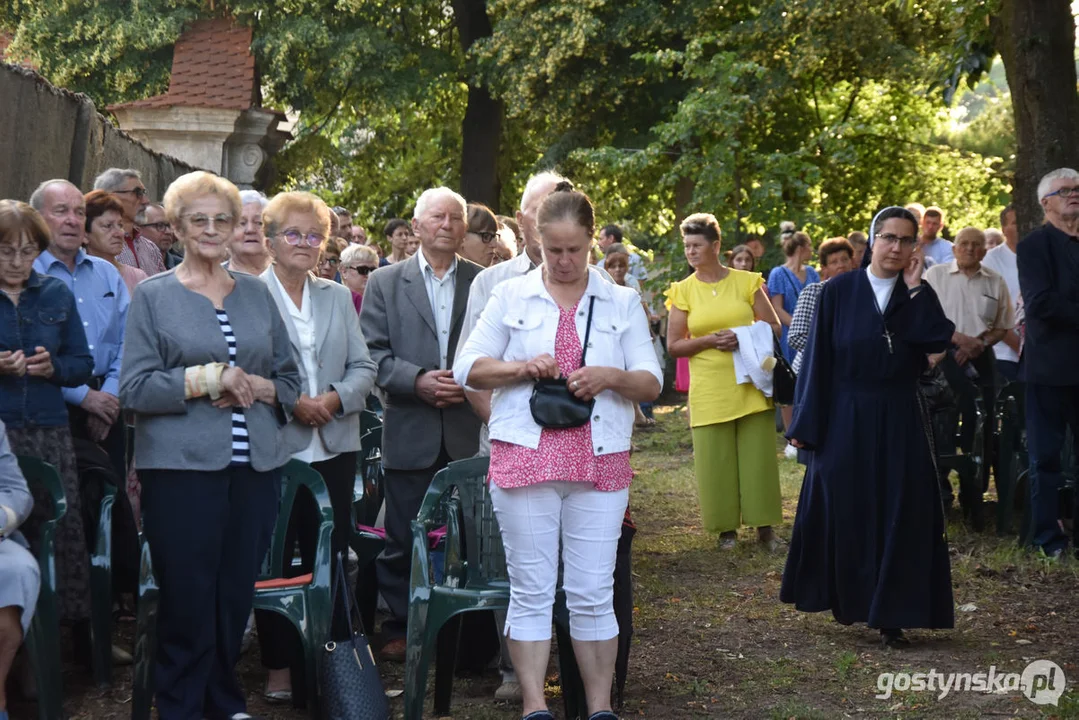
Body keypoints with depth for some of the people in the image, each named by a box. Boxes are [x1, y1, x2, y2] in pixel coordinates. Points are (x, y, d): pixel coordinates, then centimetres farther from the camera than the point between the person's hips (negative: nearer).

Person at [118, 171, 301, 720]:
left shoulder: (256, 293, 13)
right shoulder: (153, 296, 3)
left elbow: (290, 380, 14)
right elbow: (134, 388, -5)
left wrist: (255, 386, -7)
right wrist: (210, 378, -13)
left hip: (254, 467, 3)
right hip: (182, 468, -3)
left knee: (237, 596, 8)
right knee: (188, 599, -1)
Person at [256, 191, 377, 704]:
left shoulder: (338, 297, 15)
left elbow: (363, 367, 10)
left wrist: (336, 398, -8)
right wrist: (290, 402, -15)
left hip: (333, 447, 4)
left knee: (330, 557, 5)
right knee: (274, 561, 3)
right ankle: (279, 667, 12)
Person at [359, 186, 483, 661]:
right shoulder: (385, 283, 5)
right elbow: (371, 352, 0)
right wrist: (417, 380, -14)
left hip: (468, 432, 1)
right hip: (410, 431, -1)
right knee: (403, 538, 5)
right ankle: (399, 627, 17)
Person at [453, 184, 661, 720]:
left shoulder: (622, 303, 10)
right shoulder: (510, 297, 7)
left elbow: (652, 382, 6)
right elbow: (468, 368, 4)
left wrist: (609, 377, -15)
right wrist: (523, 368, -13)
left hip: (600, 463, 1)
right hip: (524, 459, 0)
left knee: (593, 594, 2)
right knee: (531, 591, 2)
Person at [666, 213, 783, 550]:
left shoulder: (747, 282, 4)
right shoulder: (683, 291, 4)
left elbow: (774, 327, 7)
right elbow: (673, 346, 3)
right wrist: (709, 340, -13)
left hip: (751, 385, 0)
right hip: (709, 392, 0)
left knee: (758, 455, 0)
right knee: (715, 459, 1)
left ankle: (764, 525, 10)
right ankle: (726, 526, 14)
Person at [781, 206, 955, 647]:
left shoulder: (920, 293, 3)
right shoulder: (838, 292, -2)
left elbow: (938, 340, -15)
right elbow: (818, 359, -3)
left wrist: (914, 288, -13)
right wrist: (805, 425, -5)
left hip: (899, 423, 1)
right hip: (845, 419, -1)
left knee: (899, 517, 1)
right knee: (841, 512, 5)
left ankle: (891, 614, 9)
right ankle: (848, 600, 23)